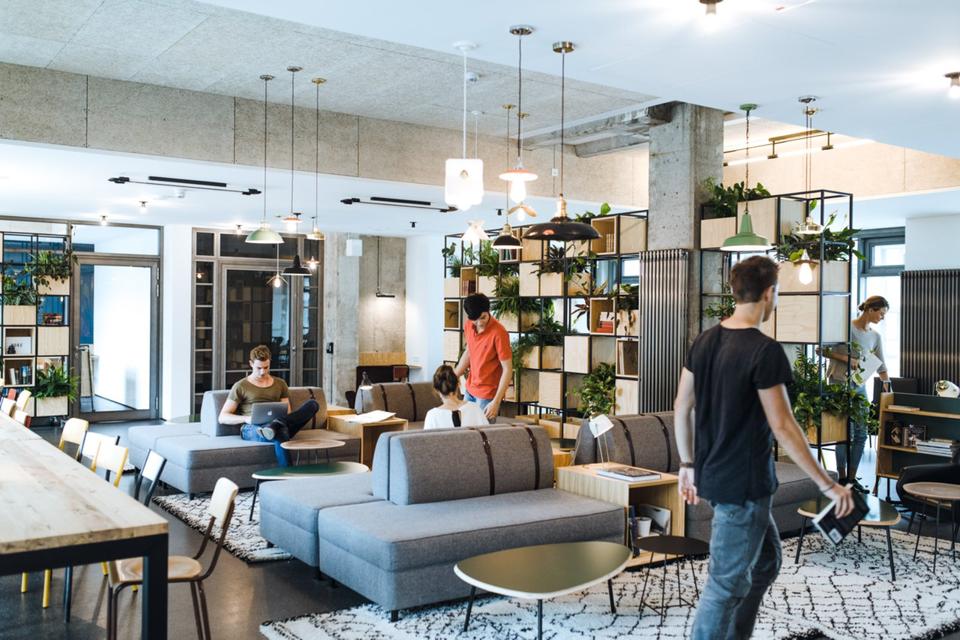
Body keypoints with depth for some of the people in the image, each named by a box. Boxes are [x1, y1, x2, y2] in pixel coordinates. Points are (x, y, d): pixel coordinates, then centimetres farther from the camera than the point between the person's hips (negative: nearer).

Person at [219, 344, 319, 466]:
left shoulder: (280, 384, 23)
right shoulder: (241, 386, 12)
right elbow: (222, 417, 6)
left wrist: (282, 418, -8)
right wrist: (246, 418, -14)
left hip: (283, 428, 5)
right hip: (252, 429, -4)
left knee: (312, 404, -26)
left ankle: (277, 424, -48)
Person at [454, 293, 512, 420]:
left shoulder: (498, 333, -25)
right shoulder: (468, 326, -4)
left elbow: (507, 369, -21)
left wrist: (496, 402, -24)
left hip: (488, 394, -7)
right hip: (470, 390, 7)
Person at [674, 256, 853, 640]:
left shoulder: (705, 341, 4)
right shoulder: (764, 351, -18)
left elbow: (681, 409, 9)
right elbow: (782, 427, -19)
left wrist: (688, 465, 18)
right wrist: (827, 484, -11)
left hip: (712, 476, 8)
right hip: (744, 484, -8)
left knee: (766, 559, 24)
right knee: (727, 585, 3)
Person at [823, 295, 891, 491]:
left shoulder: (875, 337, 10)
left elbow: (881, 366, 12)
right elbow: (822, 349, -9)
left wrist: (888, 390, 3)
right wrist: (845, 358, -17)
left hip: (860, 387, 6)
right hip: (839, 385, -6)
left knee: (861, 434, 5)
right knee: (846, 433, -5)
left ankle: (851, 478, 15)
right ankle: (842, 477, 9)